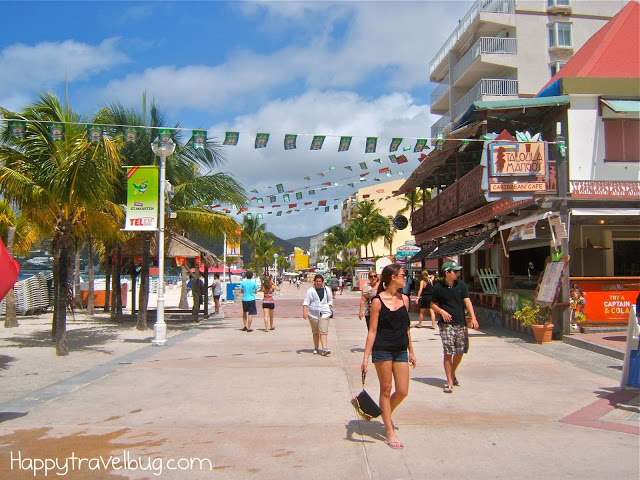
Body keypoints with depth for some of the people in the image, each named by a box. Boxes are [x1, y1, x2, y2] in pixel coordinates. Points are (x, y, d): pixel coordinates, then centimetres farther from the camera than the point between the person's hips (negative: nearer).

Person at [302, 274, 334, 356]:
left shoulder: (326, 290, 9)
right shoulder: (310, 290, 2)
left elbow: (330, 301, 19)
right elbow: (306, 302, -1)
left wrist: (330, 310, 9)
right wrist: (304, 312, -12)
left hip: (324, 314, 0)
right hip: (313, 314, 0)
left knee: (323, 331, -12)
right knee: (315, 332, 8)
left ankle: (324, 349, -17)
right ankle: (316, 348, 21)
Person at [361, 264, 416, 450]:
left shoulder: (404, 299, 7)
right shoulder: (378, 301, -10)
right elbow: (372, 330, -9)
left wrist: (411, 351, 18)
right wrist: (366, 356, -13)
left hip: (401, 351, 5)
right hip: (382, 350, -5)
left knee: (402, 391, 4)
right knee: (386, 390, 5)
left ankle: (386, 415, 34)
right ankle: (390, 433, 15)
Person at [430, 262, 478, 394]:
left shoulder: (461, 285, 5)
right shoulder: (438, 287, -2)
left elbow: (467, 301, -1)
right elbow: (433, 305, 6)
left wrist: (473, 318, -12)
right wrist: (441, 311, -14)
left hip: (461, 323, 4)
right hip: (446, 324, -3)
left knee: (460, 351, 8)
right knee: (448, 353, -7)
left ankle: (453, 374, 34)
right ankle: (449, 382, 2)